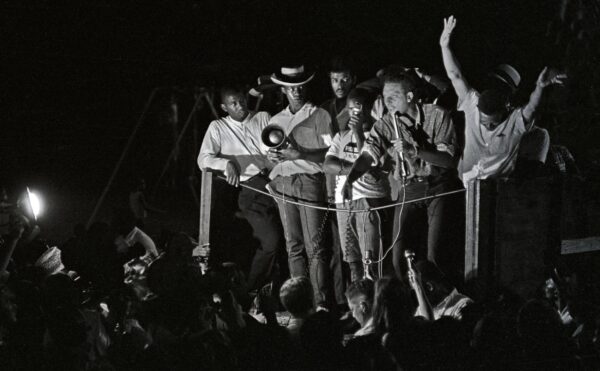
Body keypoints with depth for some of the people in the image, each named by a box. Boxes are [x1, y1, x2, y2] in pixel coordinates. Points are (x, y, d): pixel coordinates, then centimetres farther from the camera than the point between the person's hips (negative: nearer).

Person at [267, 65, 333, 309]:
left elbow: (329, 152, -4)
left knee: (314, 245, -11)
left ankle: (320, 301, -15)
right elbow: (269, 155, 21)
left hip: (310, 181, -4)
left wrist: (300, 154, -16)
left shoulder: (319, 116, 5)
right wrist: (273, 157, -3)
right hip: (283, 185, 4)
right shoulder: (276, 121, 19)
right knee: (293, 245, 2)